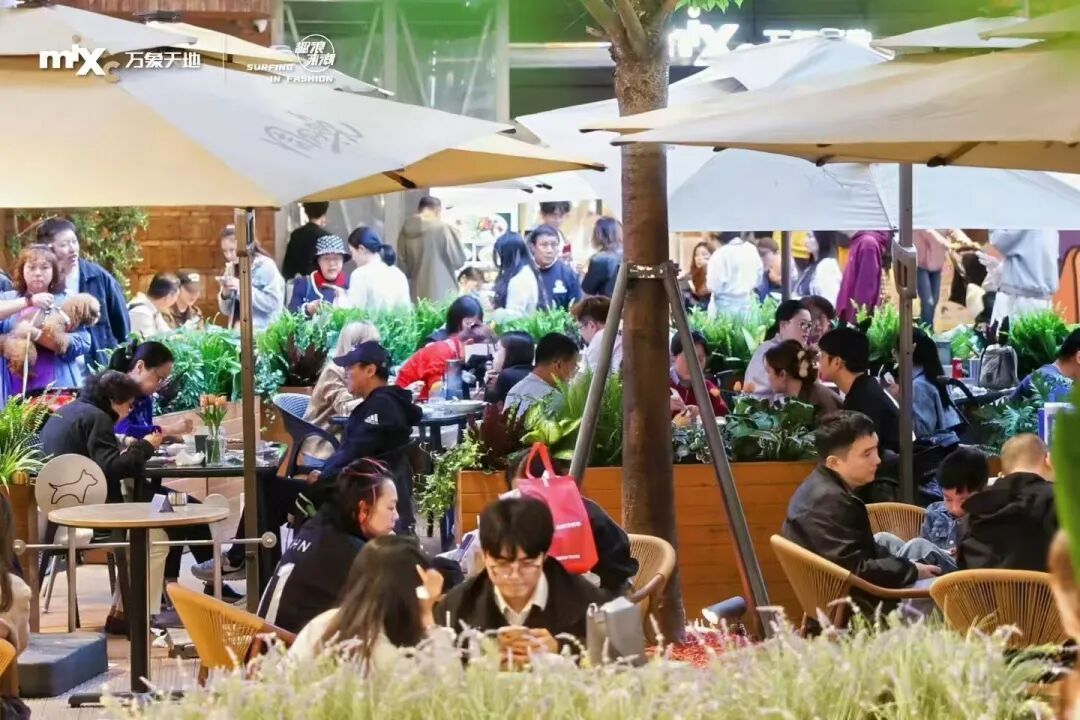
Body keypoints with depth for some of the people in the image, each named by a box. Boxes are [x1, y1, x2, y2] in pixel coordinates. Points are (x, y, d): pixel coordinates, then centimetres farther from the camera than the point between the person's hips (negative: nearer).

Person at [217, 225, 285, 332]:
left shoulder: (265, 265, -6)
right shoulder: (231, 268, 11)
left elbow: (273, 303, -16)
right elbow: (226, 311, 15)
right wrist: (225, 294, -5)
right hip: (236, 331, 5)